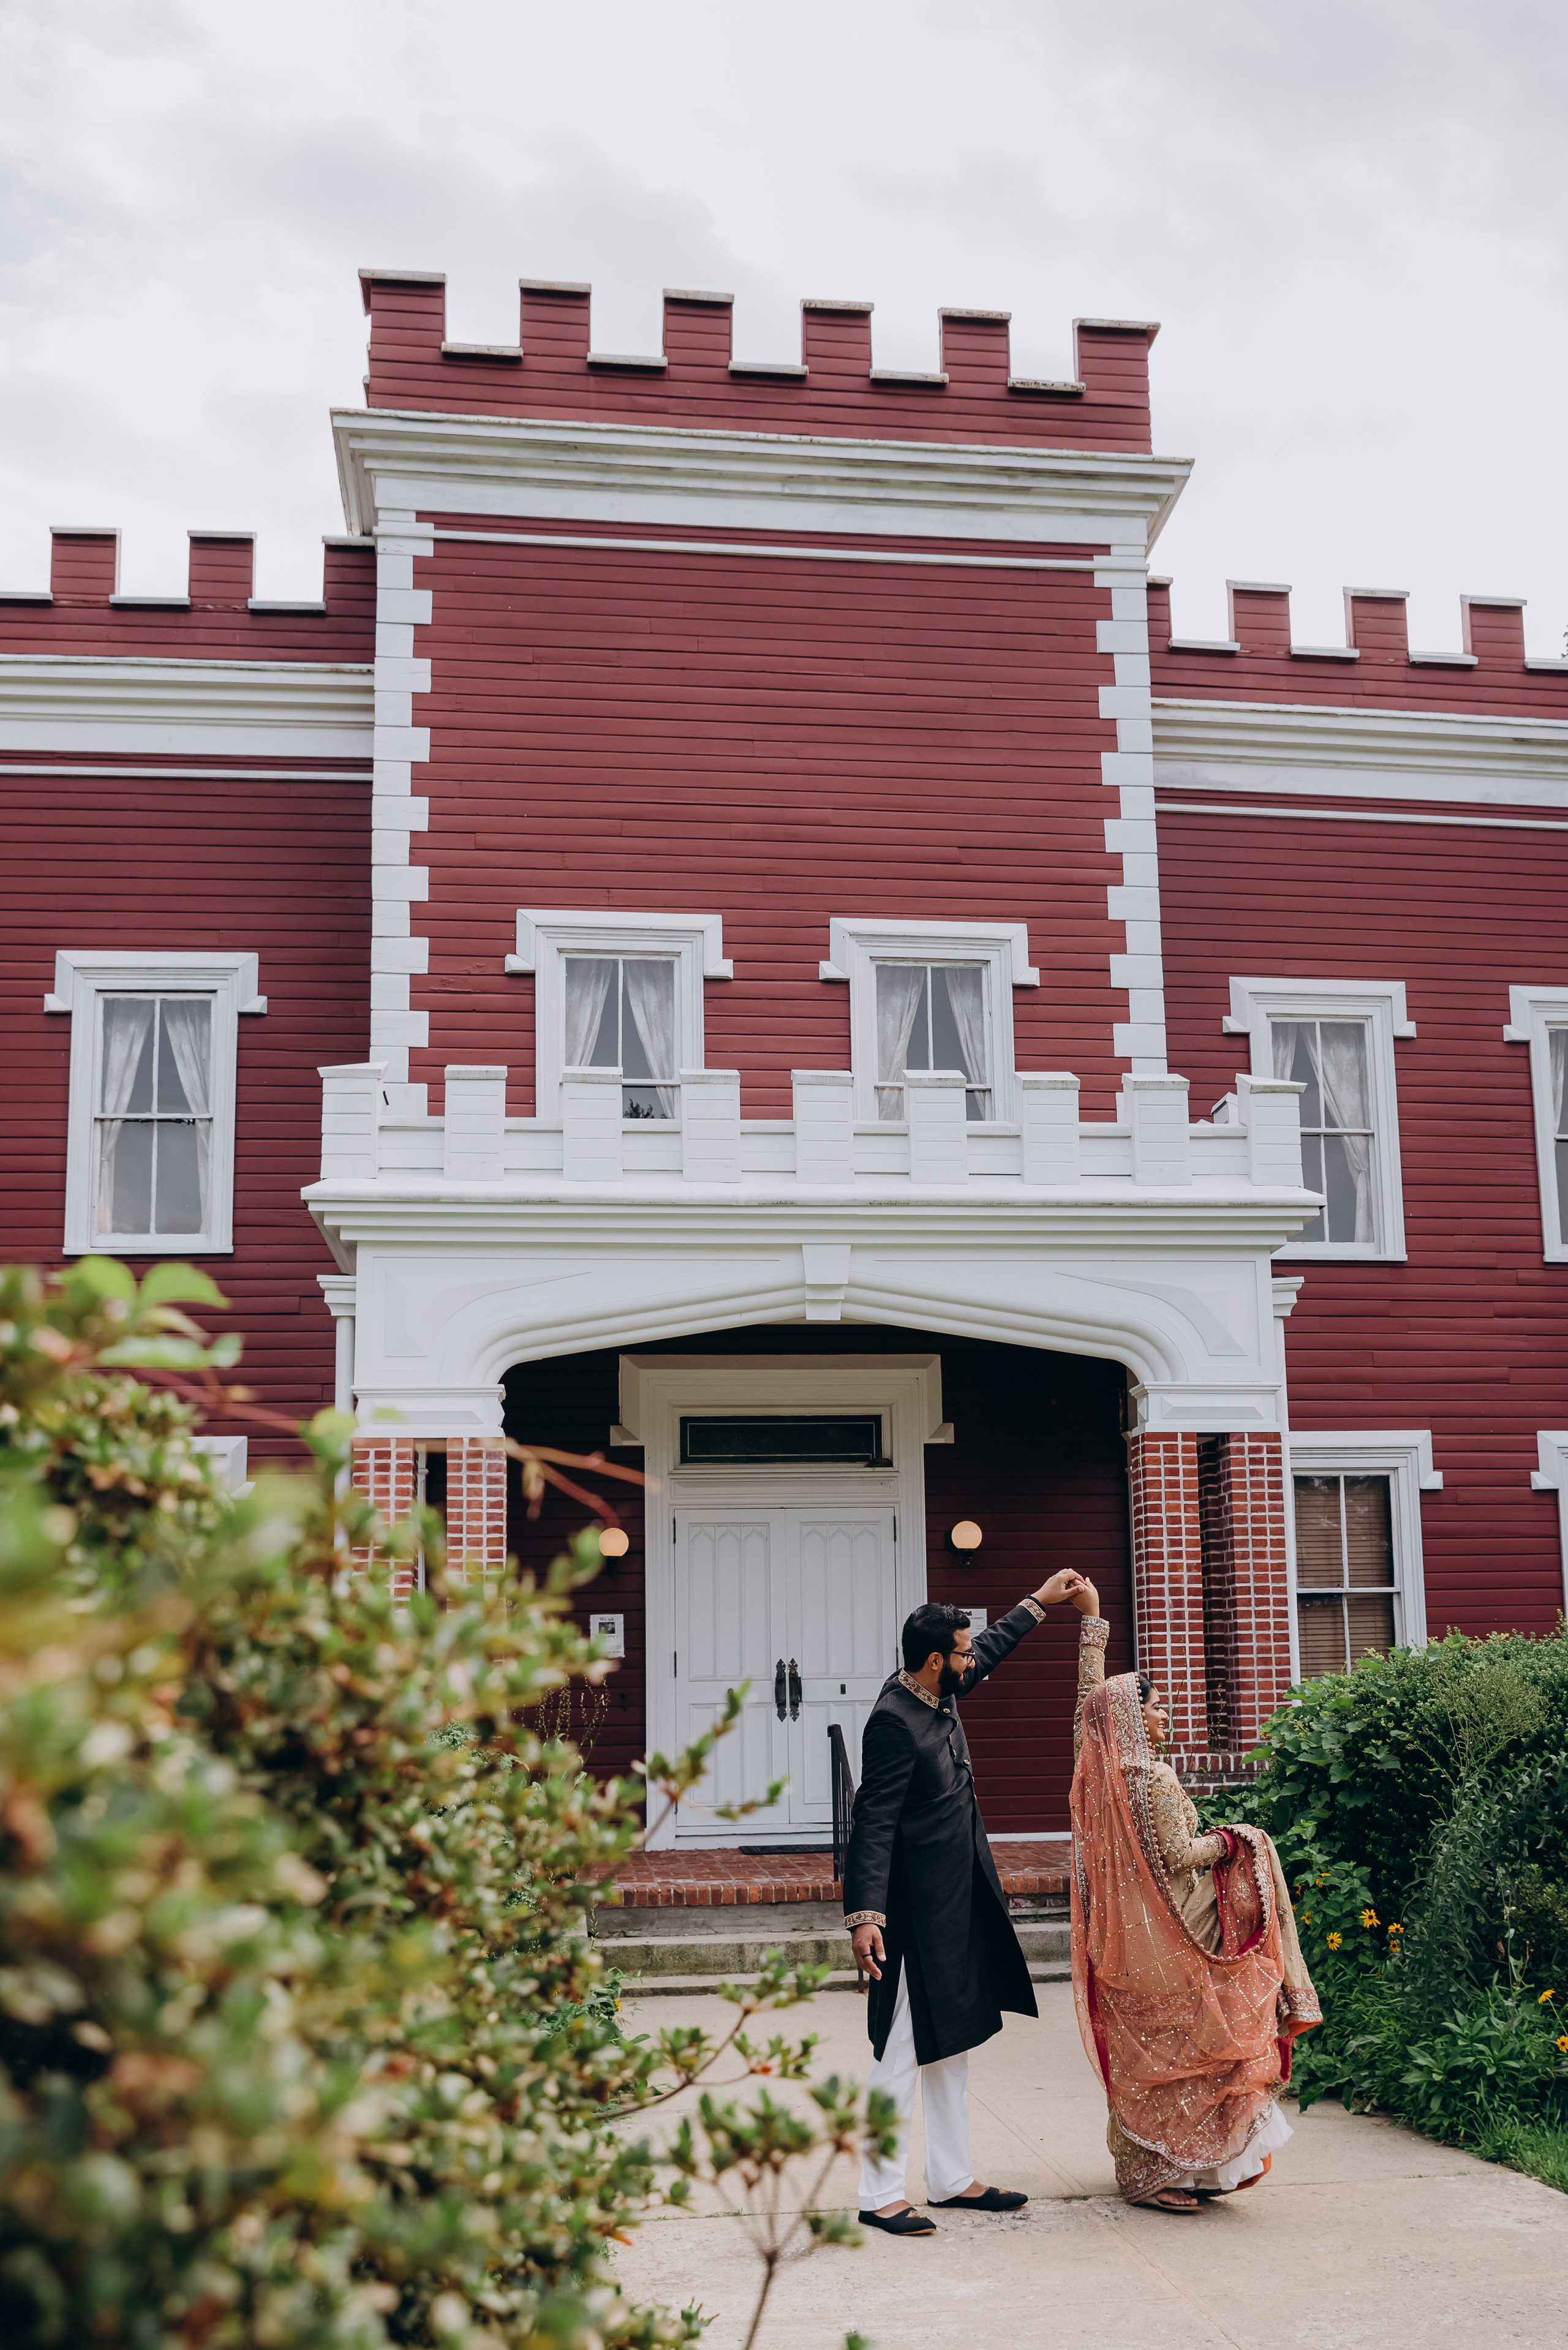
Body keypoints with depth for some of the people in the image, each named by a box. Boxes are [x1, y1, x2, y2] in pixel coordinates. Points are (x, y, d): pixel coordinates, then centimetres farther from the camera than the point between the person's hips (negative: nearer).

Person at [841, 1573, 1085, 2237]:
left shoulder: (937, 1697, 6)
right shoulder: (894, 1722, -21)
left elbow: (989, 1652, 28)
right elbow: (873, 1823, -24)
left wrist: (1036, 1603, 34)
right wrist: (866, 1914, -29)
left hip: (958, 1906, 10)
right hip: (918, 1912, -10)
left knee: (952, 2047, 15)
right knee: (902, 2053, -3)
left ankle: (953, 2180, 24)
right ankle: (880, 2195, 5)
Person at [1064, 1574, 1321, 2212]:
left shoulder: (1096, 1769, 1)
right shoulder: (1152, 1779, -19)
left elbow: (1091, 1694, 12)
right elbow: (1177, 1856, -18)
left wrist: (1091, 1621, 17)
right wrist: (1229, 1840, -1)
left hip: (1120, 1939, 7)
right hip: (1165, 1941, -7)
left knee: (1135, 2053, 14)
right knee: (1172, 2055, 2)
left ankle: (1137, 2165, 20)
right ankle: (1164, 2174, 6)